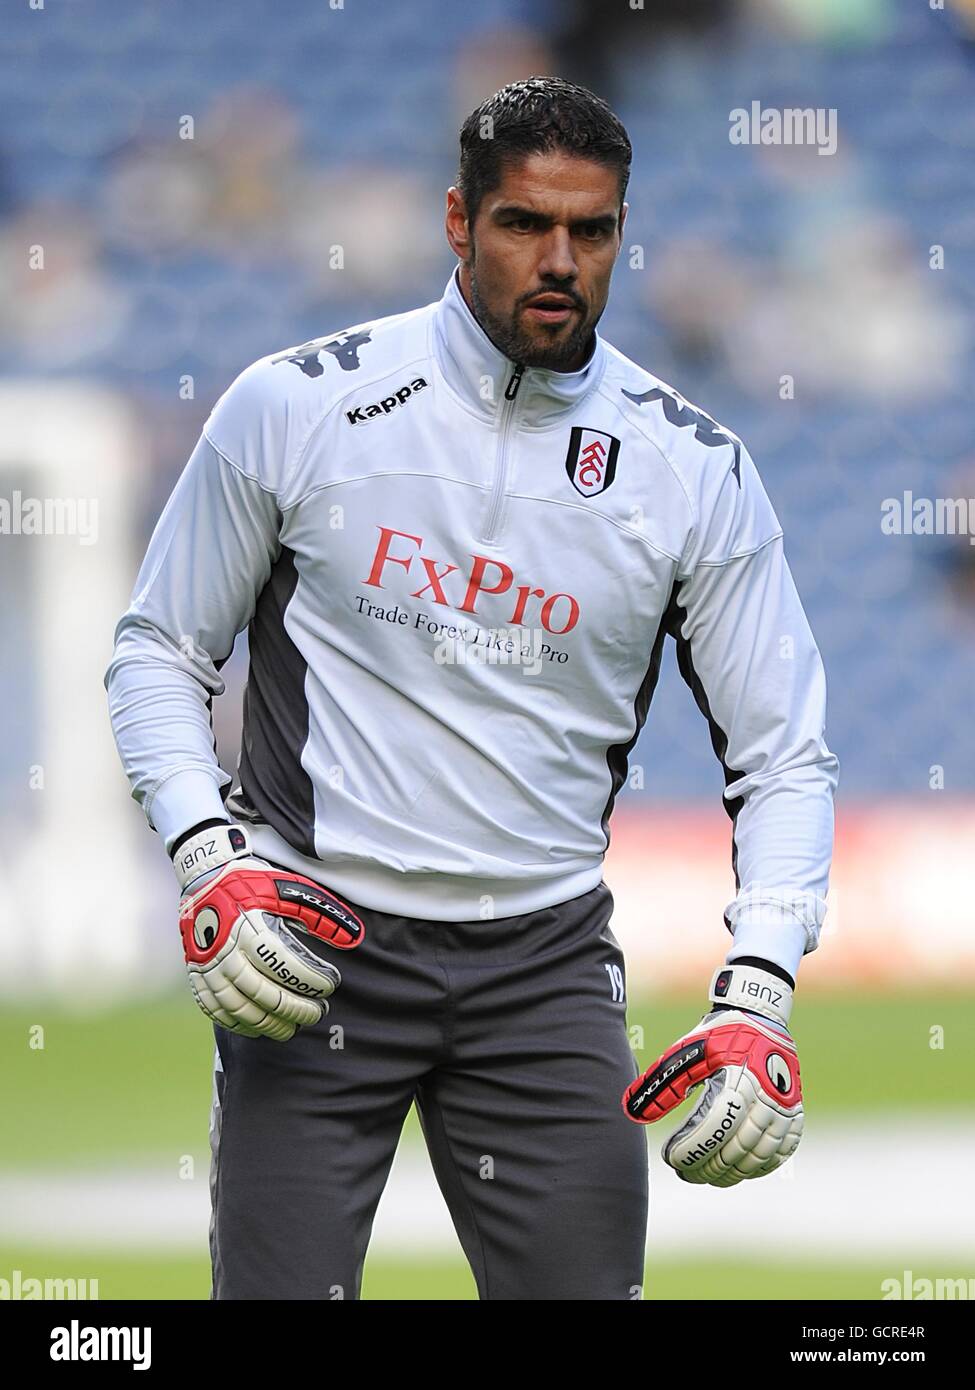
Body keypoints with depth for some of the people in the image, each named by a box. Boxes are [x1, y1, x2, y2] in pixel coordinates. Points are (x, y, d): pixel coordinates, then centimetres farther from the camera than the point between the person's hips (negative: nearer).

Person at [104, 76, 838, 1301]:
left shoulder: (693, 467, 0)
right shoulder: (296, 406, -4)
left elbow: (784, 755, 5)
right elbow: (158, 653, 6)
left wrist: (756, 998, -8)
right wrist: (209, 864, -9)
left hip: (544, 958, 2)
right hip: (313, 945, -2)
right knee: (280, 1293, -7)